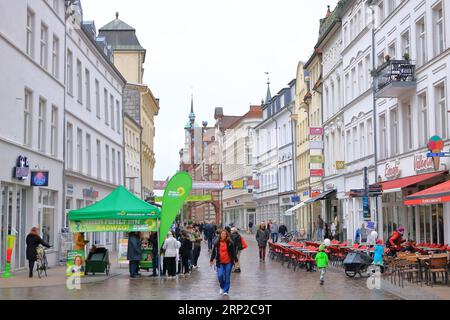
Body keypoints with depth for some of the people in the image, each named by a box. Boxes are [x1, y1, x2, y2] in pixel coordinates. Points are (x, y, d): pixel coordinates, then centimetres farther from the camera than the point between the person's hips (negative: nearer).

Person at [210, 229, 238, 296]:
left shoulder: (230, 243, -2)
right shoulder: (216, 243, 2)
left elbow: (233, 252, 2)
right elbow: (214, 252, 9)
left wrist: (236, 260, 1)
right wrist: (211, 260, 7)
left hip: (228, 262, -1)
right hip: (220, 262, 1)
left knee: (227, 277, 1)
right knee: (220, 276, -9)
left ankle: (226, 291, 12)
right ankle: (222, 287, 19)